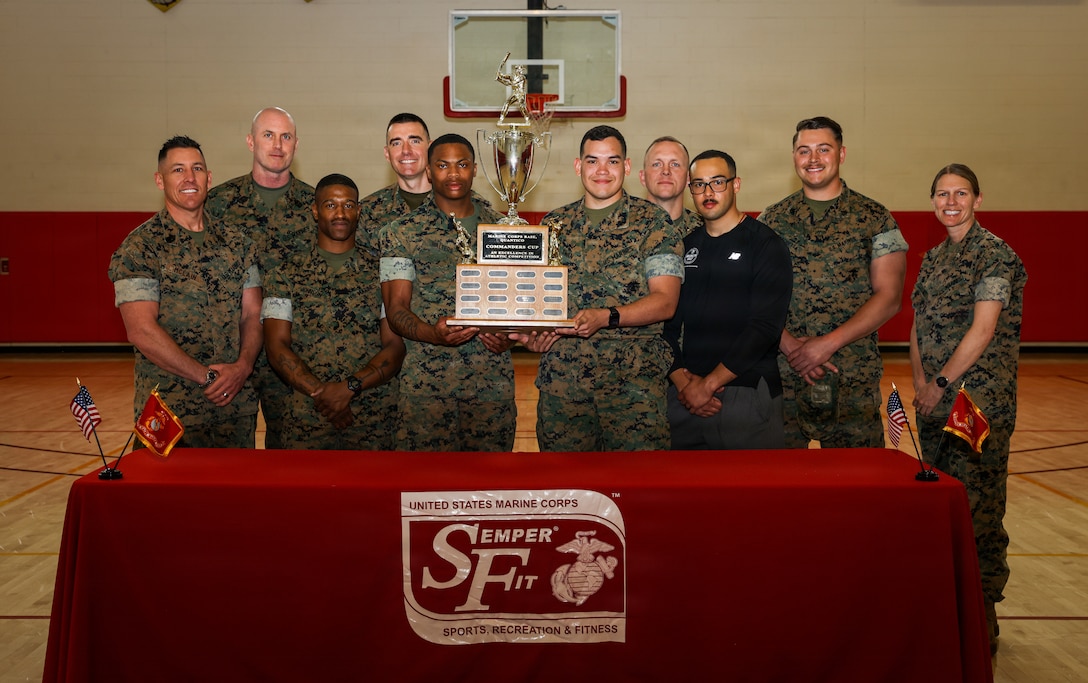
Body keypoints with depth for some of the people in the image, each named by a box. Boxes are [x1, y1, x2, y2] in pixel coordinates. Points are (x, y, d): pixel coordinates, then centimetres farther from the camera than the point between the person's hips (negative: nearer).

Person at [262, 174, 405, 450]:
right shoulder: (287, 274, 7)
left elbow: (396, 346, -1)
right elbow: (276, 347, -1)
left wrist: (350, 388, -15)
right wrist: (321, 394, -14)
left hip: (375, 417, 0)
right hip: (307, 416, 0)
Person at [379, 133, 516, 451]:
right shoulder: (401, 233, 4)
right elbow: (396, 309, 0)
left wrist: (510, 336, -6)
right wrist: (434, 334, -20)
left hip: (494, 382, 2)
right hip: (426, 385, -2)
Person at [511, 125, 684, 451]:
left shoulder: (653, 222, 2)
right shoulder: (554, 223, 14)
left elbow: (665, 301, -5)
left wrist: (606, 317, -19)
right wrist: (531, 330, -3)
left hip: (634, 379, -3)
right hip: (561, 377, 3)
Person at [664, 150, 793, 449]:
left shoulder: (766, 244, -3)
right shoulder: (683, 247, 12)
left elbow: (765, 325, -12)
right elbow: (668, 322, 9)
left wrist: (709, 383, -15)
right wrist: (682, 379, -7)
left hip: (748, 394, -4)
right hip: (684, 398, 4)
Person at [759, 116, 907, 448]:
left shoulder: (875, 219, 4)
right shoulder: (771, 220, 10)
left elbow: (889, 297, -2)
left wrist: (829, 343, -12)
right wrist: (790, 345, -11)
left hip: (854, 382, -1)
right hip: (783, 377, 1)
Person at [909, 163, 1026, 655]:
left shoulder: (994, 253, -7)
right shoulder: (933, 258, 15)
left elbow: (983, 330, -14)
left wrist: (941, 383, -14)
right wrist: (920, 381, -1)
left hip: (979, 402, -7)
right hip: (935, 402, 7)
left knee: (978, 507, -4)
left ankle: (982, 623, 7)